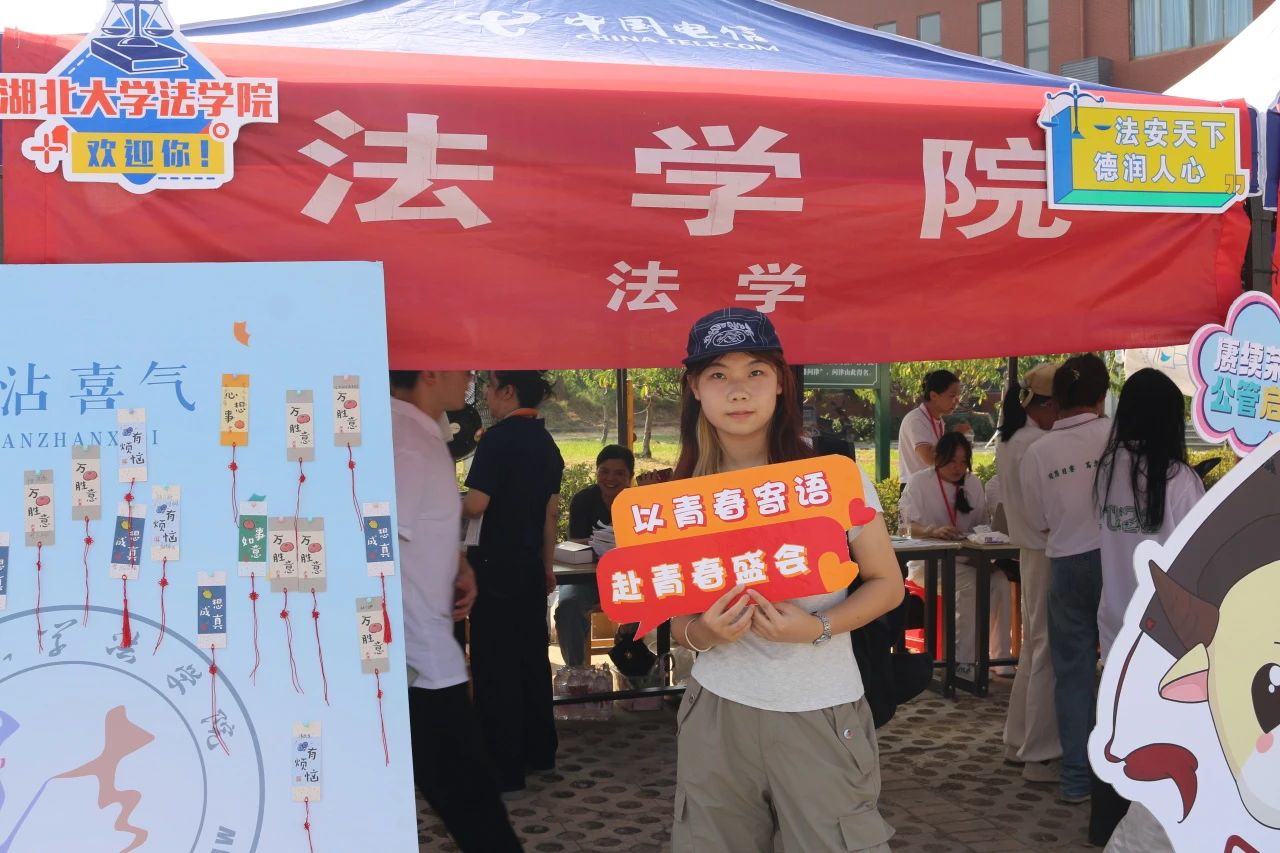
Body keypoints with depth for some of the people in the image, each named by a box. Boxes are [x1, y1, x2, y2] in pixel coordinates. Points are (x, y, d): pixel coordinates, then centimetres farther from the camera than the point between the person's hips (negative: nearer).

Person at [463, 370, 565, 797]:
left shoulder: (498, 438, -15)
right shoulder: (545, 442, 8)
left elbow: (475, 505, -21)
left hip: (495, 566, -8)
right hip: (530, 565, 8)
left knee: (495, 665, -2)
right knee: (532, 657, 17)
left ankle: (506, 772, 1)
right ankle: (539, 752, 28)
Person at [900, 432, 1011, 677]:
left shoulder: (973, 484, 13)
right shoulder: (919, 482, -2)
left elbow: (982, 523, 16)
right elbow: (909, 527, -10)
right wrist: (935, 531, -31)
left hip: (964, 558, 5)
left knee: (1000, 581, -25)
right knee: (969, 584, -33)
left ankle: (999, 655, -19)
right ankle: (962, 659, -27)